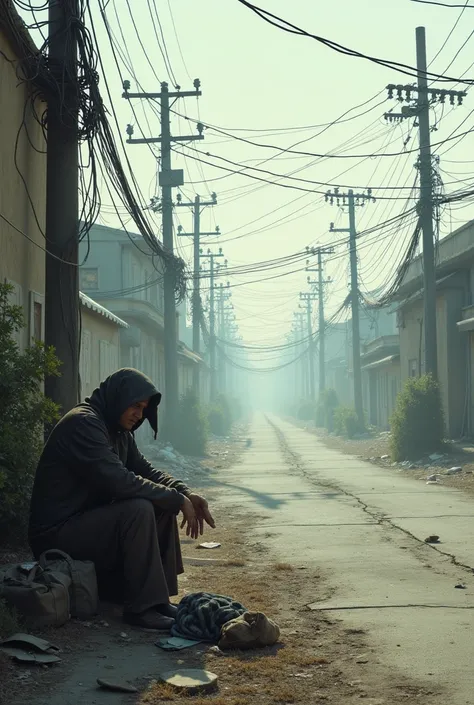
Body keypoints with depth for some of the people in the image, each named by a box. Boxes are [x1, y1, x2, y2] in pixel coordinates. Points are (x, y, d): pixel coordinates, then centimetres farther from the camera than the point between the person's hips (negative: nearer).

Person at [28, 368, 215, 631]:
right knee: (139, 509, -28)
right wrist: (178, 500, -23)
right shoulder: (83, 423, -21)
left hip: (90, 519, 10)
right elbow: (119, 481, -30)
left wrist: (185, 494, -7)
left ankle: (160, 597, 3)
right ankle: (142, 608, -19)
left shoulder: (119, 431, 9)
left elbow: (145, 470, 13)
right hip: (58, 532, -10)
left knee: (163, 506, 1)